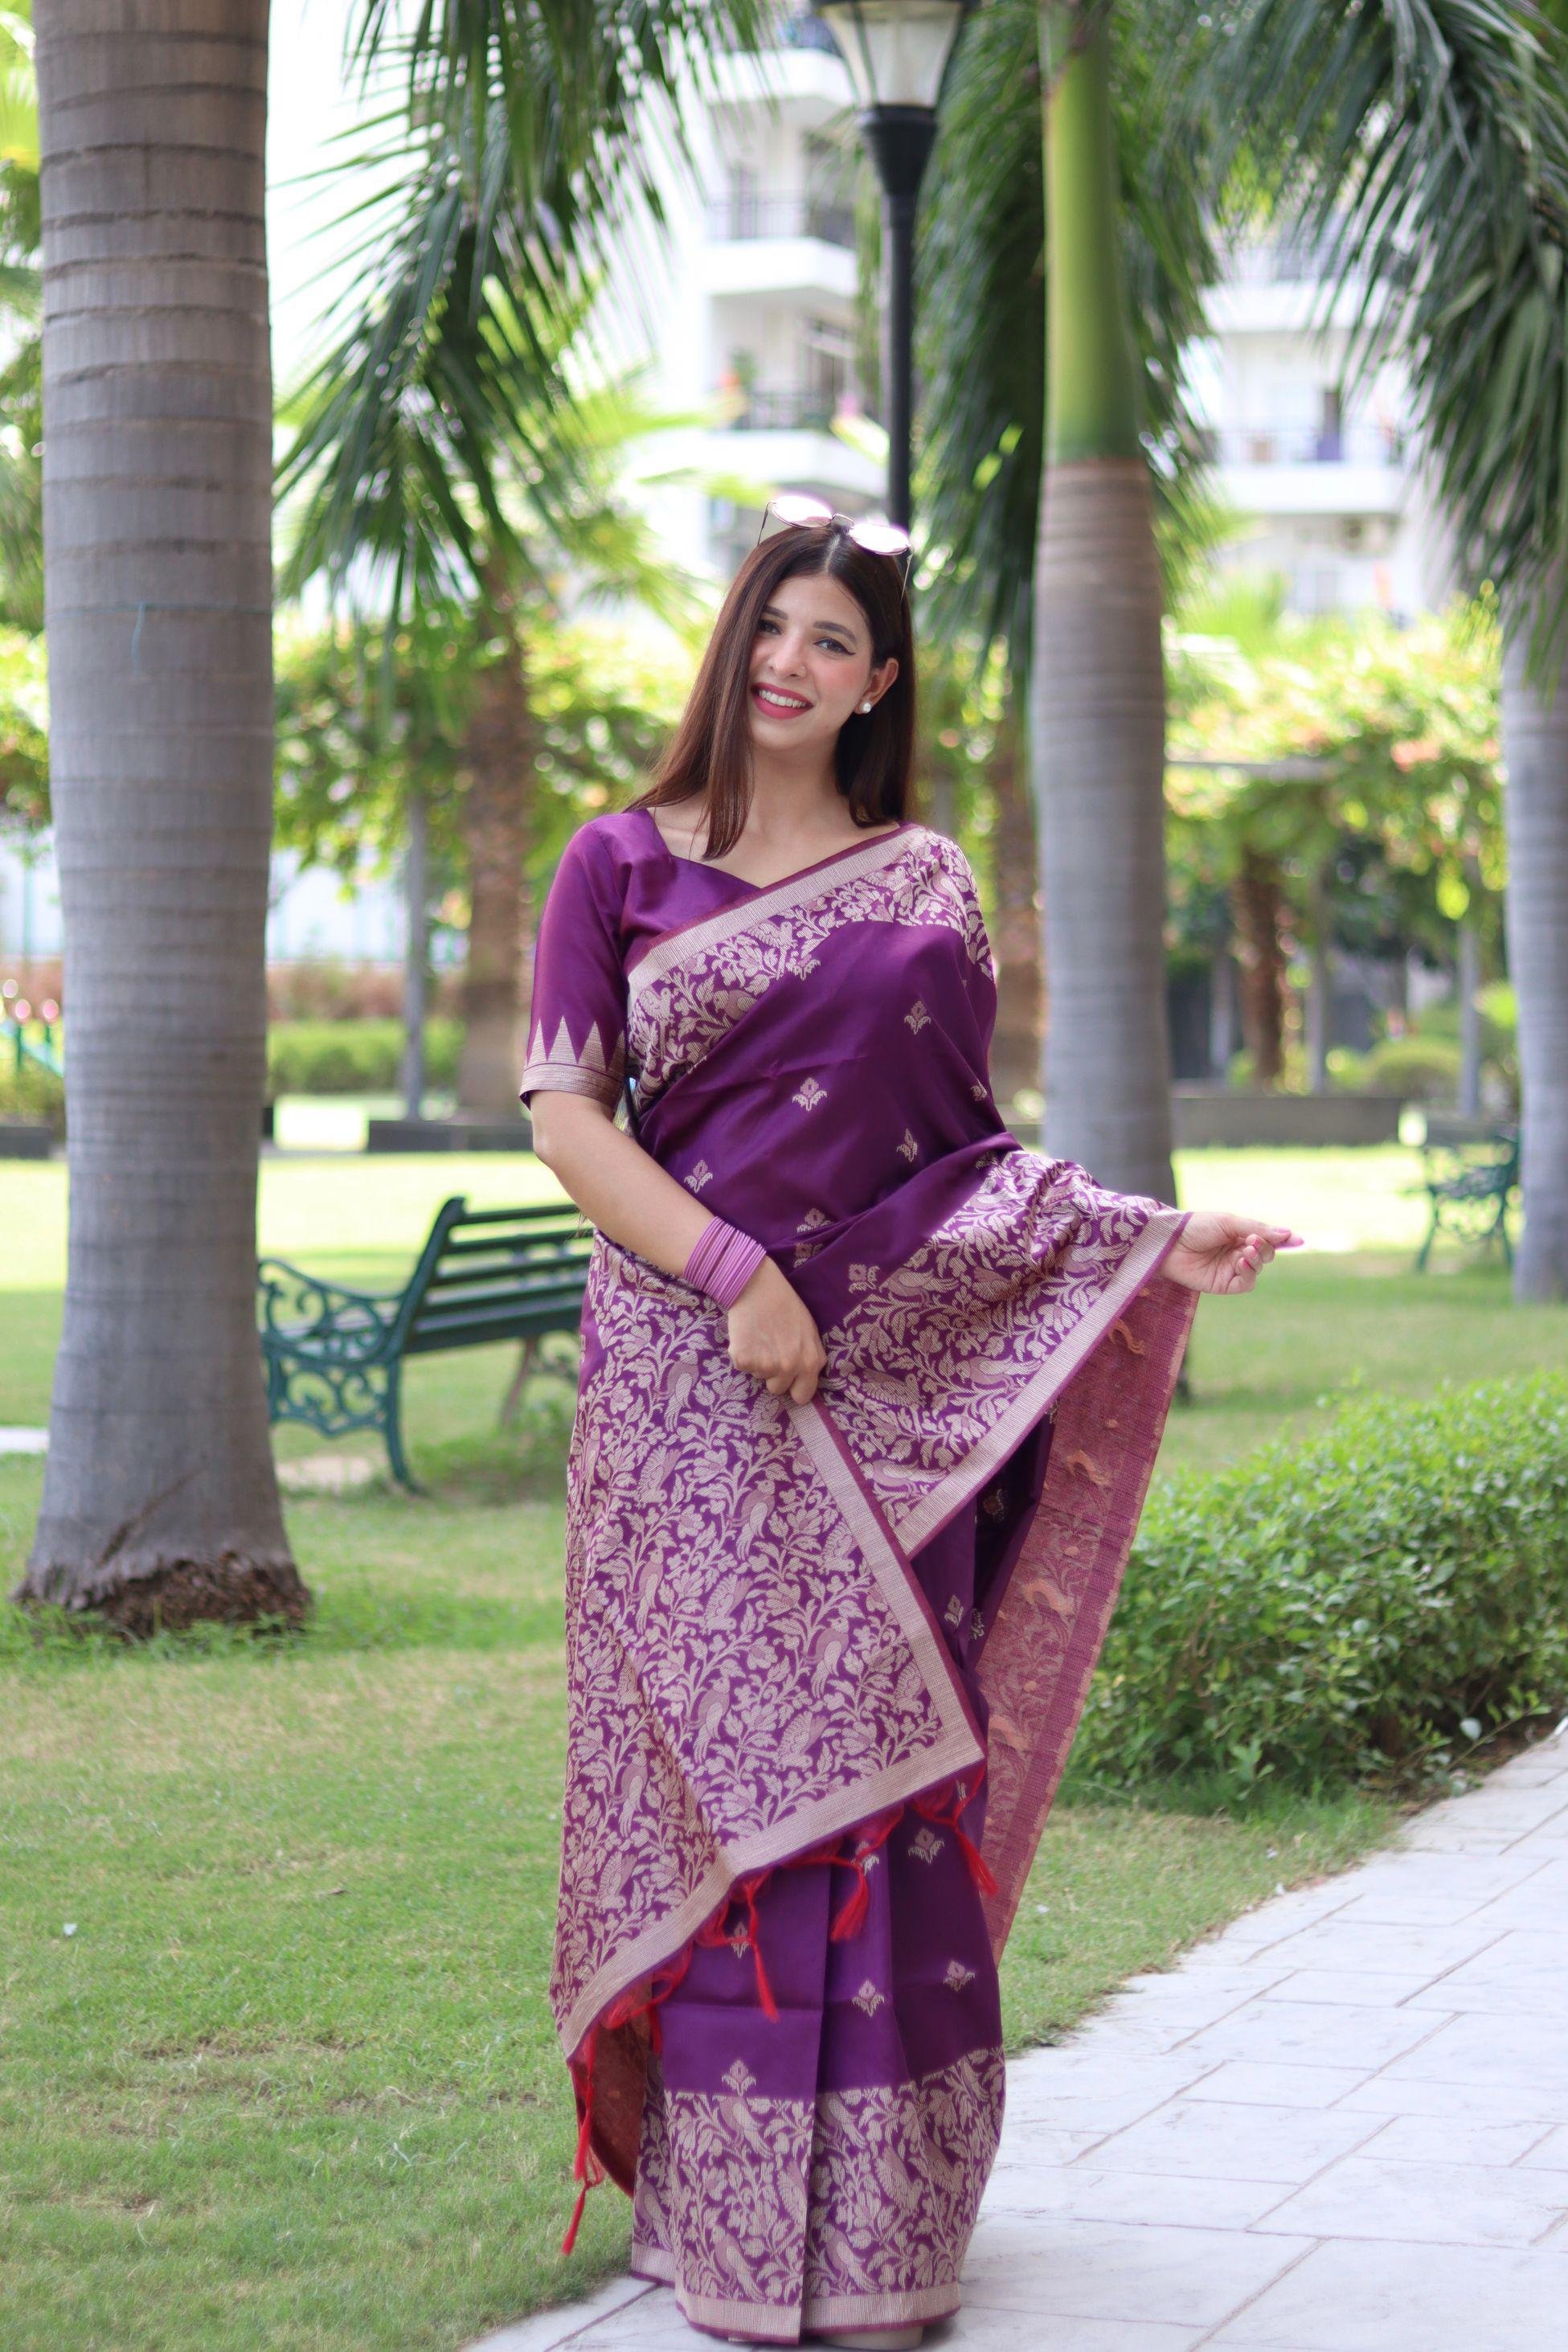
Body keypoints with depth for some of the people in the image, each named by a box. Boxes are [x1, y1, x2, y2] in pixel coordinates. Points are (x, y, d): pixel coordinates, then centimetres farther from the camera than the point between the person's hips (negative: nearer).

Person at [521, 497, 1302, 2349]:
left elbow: (972, 1146, 13)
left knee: (875, 1766, -1)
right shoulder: (623, 863, 7)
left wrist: (1155, 1241, -1)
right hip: (688, 1370, -1)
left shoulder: (924, 883, 13)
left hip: (891, 1374, 1)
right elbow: (567, 1116, -1)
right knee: (708, 1766, -3)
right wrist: (735, 1277, -13)